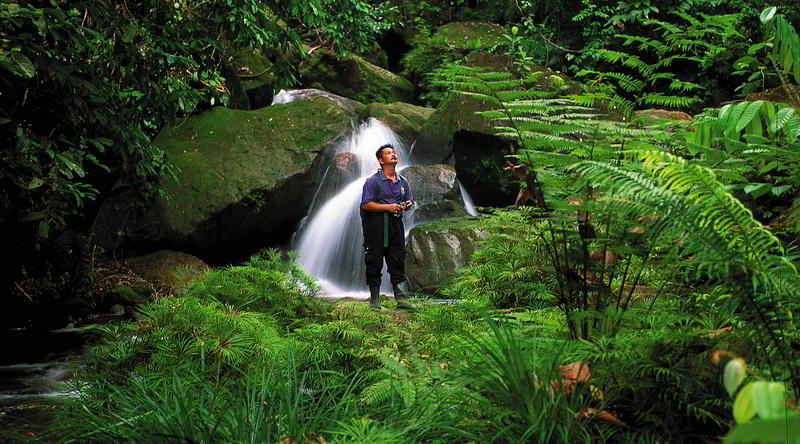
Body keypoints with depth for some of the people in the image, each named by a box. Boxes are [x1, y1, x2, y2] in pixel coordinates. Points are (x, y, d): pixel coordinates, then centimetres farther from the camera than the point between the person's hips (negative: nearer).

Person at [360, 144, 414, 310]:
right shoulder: (373, 181, -3)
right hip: (376, 224, -5)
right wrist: (388, 207, -18)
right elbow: (366, 205, -10)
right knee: (374, 261, -1)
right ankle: (374, 298, 6)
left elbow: (409, 201, 24)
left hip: (395, 223, 5)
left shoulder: (403, 182, 14)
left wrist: (408, 205, -1)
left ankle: (400, 297, 8)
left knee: (398, 259, 4)